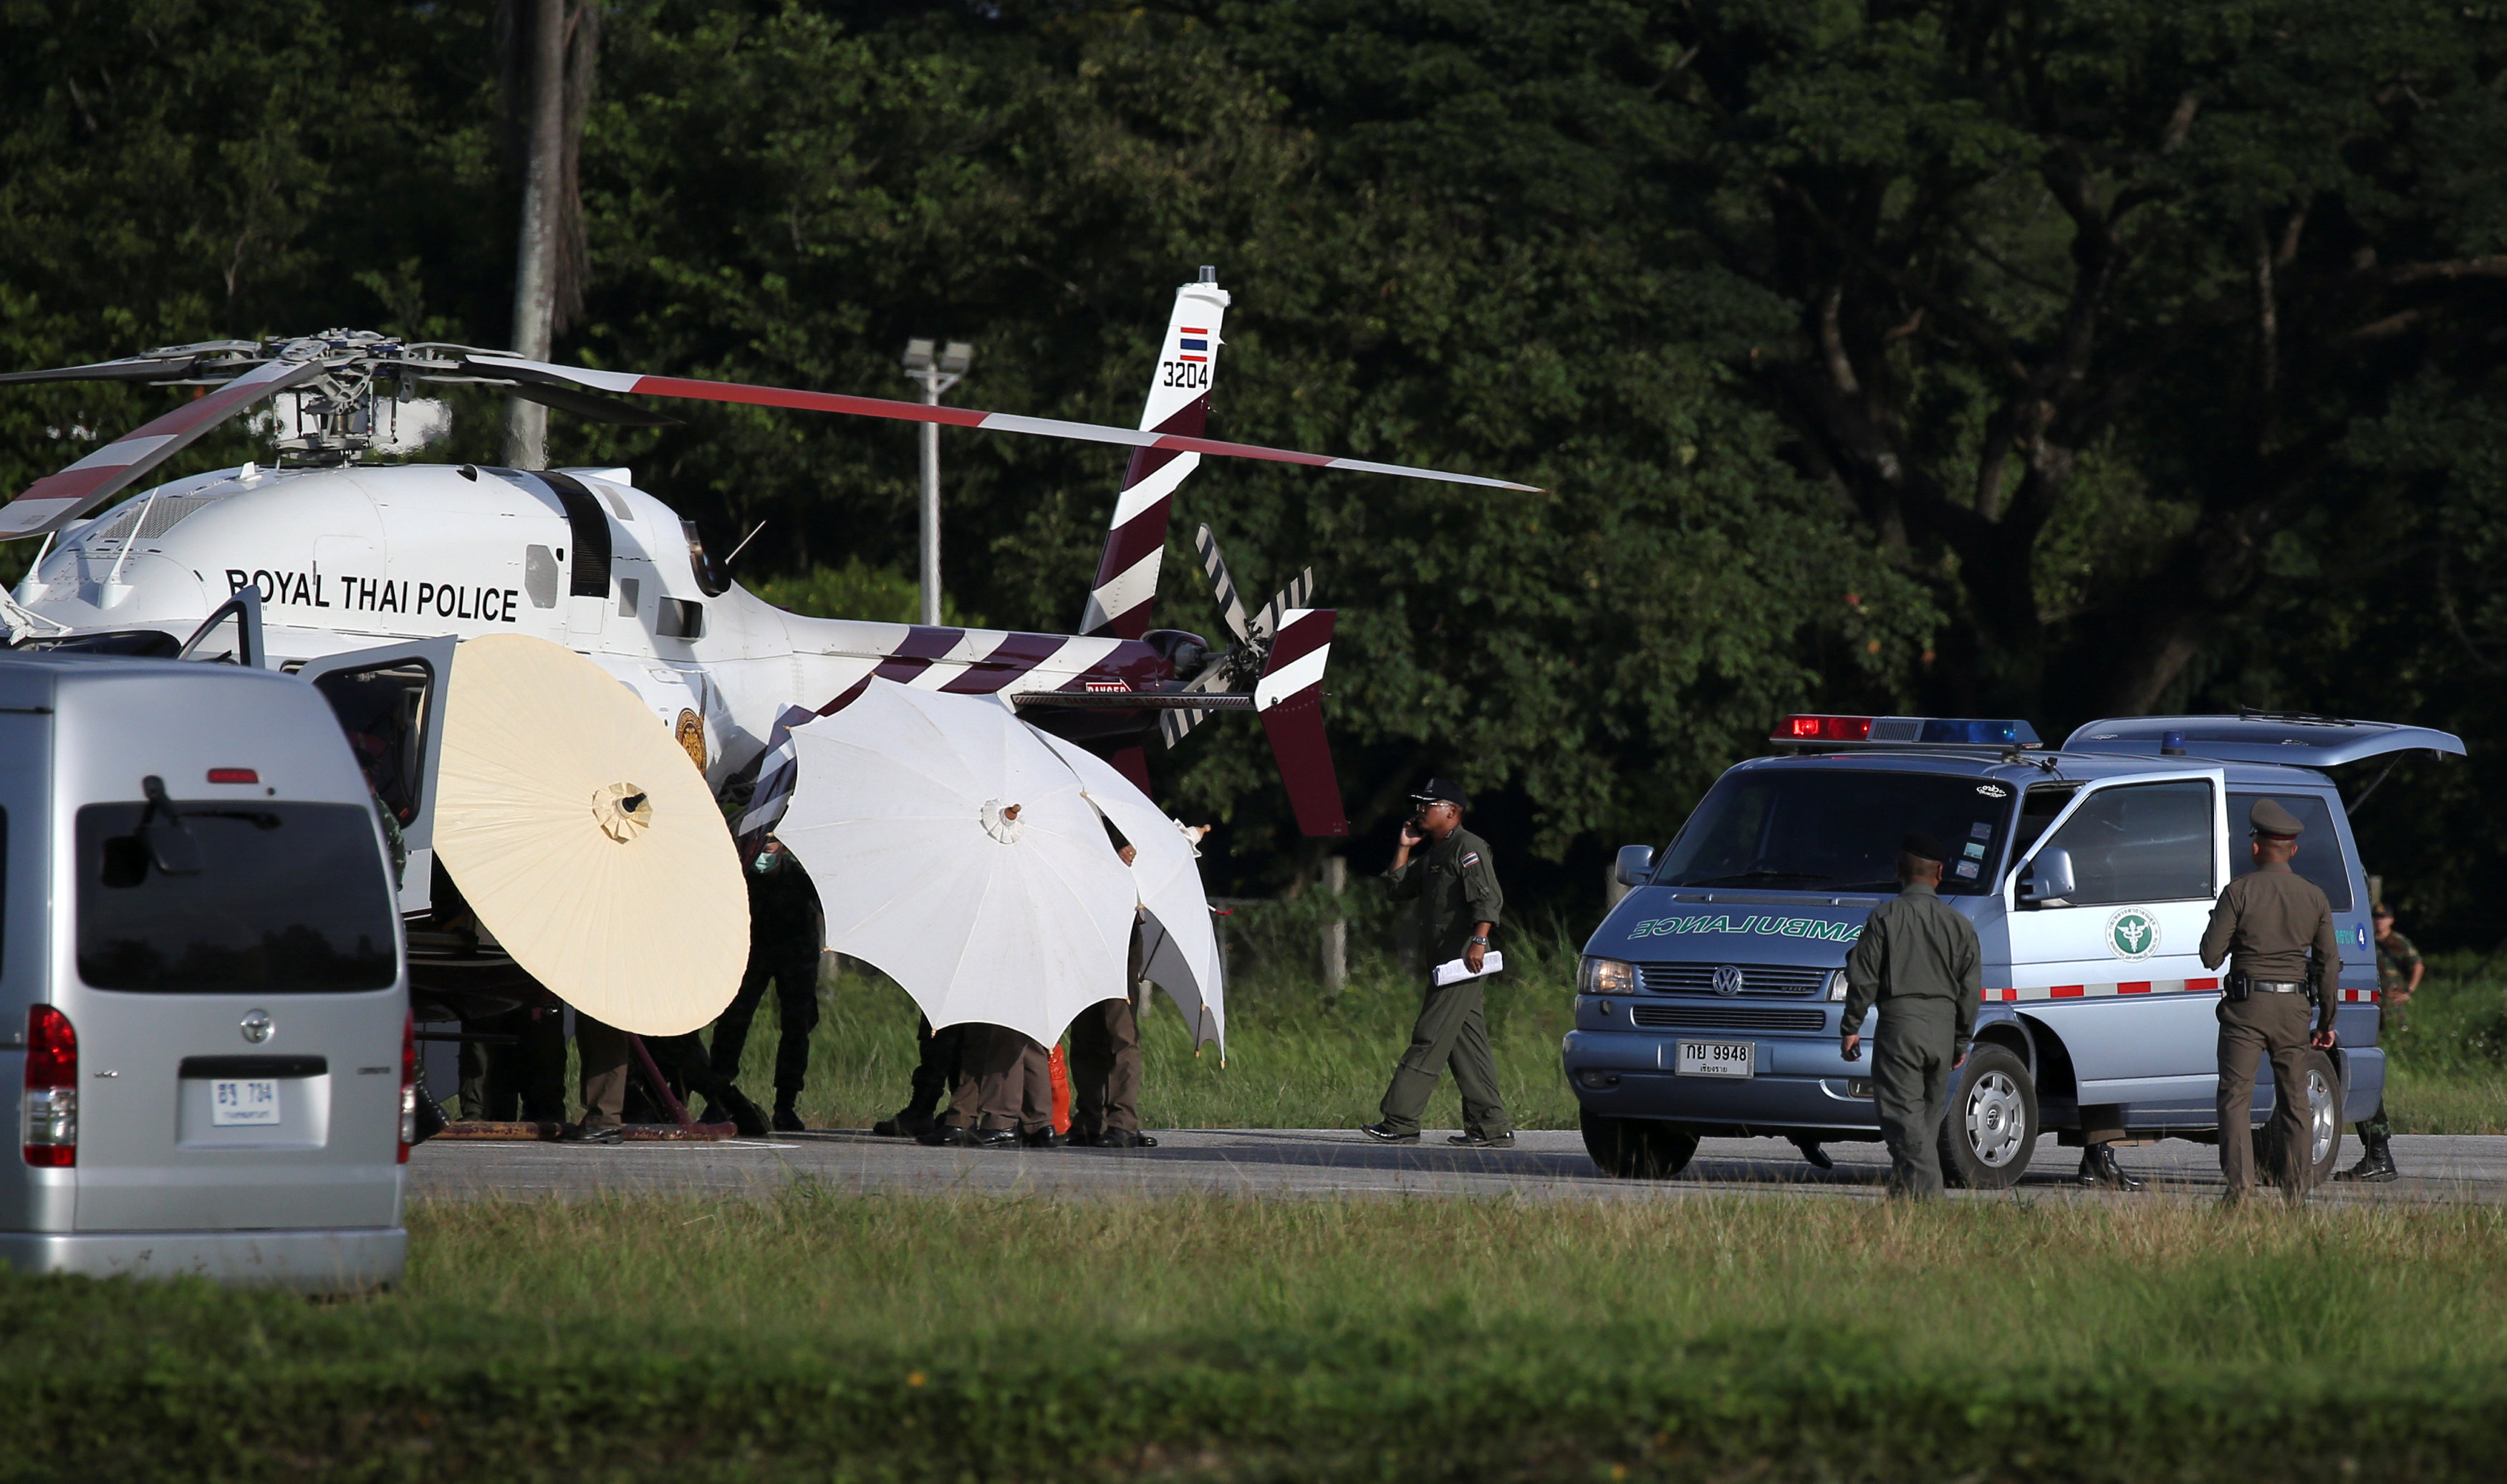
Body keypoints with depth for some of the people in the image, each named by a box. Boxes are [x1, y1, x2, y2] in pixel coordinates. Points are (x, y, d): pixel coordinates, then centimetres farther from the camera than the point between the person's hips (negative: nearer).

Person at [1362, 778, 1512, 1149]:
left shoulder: (1468, 848, -8)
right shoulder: (1432, 855, 22)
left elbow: (1489, 898, -18)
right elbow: (1399, 889, 25)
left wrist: (1479, 940, -30)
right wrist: (1404, 847, 17)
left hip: (1461, 957, -10)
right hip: (1443, 960, 10)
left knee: (1430, 1039, -11)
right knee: (1467, 1045, 8)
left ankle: (1400, 1122, -14)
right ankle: (1491, 1127, 7)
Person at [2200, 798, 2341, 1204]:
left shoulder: (2240, 892, -7)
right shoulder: (2314, 897, 5)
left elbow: (2210, 956, -7)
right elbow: (2330, 965, 7)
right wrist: (2327, 1022, 14)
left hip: (2247, 1006, -3)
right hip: (2294, 1009, 3)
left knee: (2236, 1095, -1)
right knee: (2294, 1099, 11)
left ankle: (2239, 1182, -13)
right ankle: (2296, 1189, 10)